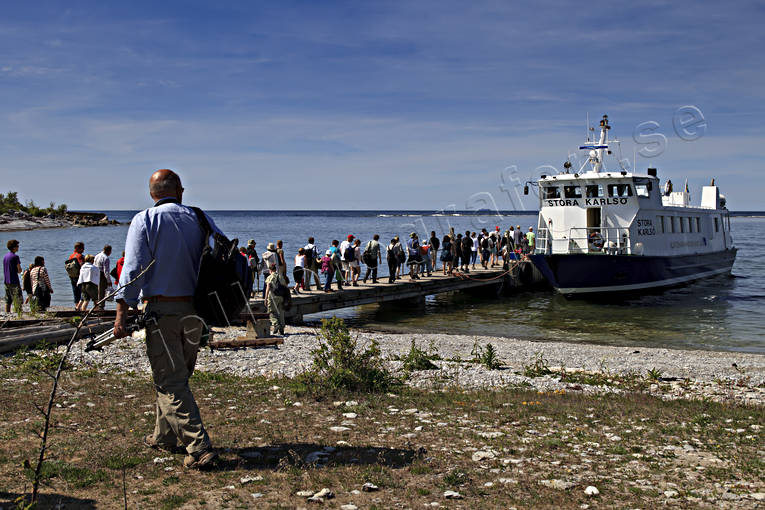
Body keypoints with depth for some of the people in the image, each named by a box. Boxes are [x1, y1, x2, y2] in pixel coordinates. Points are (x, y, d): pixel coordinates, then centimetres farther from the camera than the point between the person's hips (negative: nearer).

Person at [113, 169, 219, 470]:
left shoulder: (144, 221, -4)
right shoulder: (199, 219, 6)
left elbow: (134, 268, -13)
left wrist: (122, 313, -13)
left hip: (161, 310, -5)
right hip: (195, 310, 5)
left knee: (170, 382, -2)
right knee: (178, 376, 19)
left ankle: (199, 447, -9)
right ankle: (165, 436, 33)